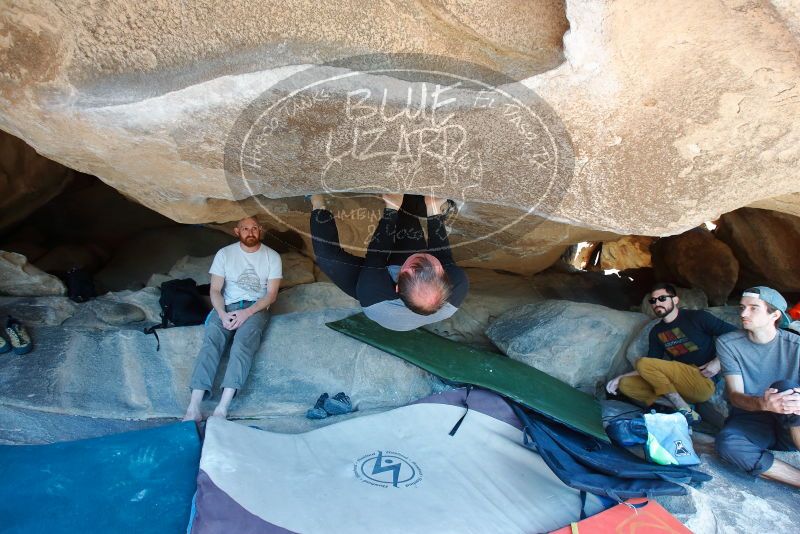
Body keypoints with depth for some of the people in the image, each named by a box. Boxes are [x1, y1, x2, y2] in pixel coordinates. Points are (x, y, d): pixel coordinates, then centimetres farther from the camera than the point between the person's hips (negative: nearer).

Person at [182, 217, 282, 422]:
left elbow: (271, 294, -3)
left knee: (243, 341, -32)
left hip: (256, 307, -1)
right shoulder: (224, 253, 4)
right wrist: (222, 314, -17)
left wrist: (247, 312, -17)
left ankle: (222, 408, -38)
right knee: (211, 340, -27)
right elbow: (215, 290, 2)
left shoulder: (272, 256, 1)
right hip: (227, 306, 2)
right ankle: (193, 408, -32)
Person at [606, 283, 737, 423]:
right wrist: (619, 378, 2)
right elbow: (650, 369, 14)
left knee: (642, 363, -23)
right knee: (626, 384, -11)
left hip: (703, 381, -6)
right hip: (680, 385, 6)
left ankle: (685, 411, -20)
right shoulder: (656, 332, 15)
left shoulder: (697, 317, 1)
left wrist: (718, 361, -15)